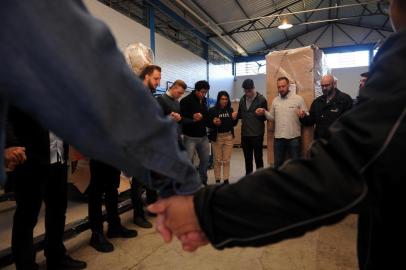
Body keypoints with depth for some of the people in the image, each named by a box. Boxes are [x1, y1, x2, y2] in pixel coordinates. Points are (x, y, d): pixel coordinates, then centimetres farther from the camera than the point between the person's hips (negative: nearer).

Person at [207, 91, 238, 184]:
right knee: (217, 160, 5)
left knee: (227, 160, 6)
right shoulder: (212, 110, -6)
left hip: (228, 136, 3)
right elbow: (208, 124, -5)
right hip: (217, 137, -2)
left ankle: (226, 179, 14)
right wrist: (214, 122, -24)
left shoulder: (230, 110, 5)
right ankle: (217, 180, 15)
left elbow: (234, 124, 10)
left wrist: (234, 118, -10)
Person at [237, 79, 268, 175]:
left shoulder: (261, 99, -6)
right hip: (245, 134, 5)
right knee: (247, 158, 14)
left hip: (257, 134, -5)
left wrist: (261, 114, -25)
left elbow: (265, 117, -4)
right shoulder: (242, 99, 8)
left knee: (258, 158, 3)